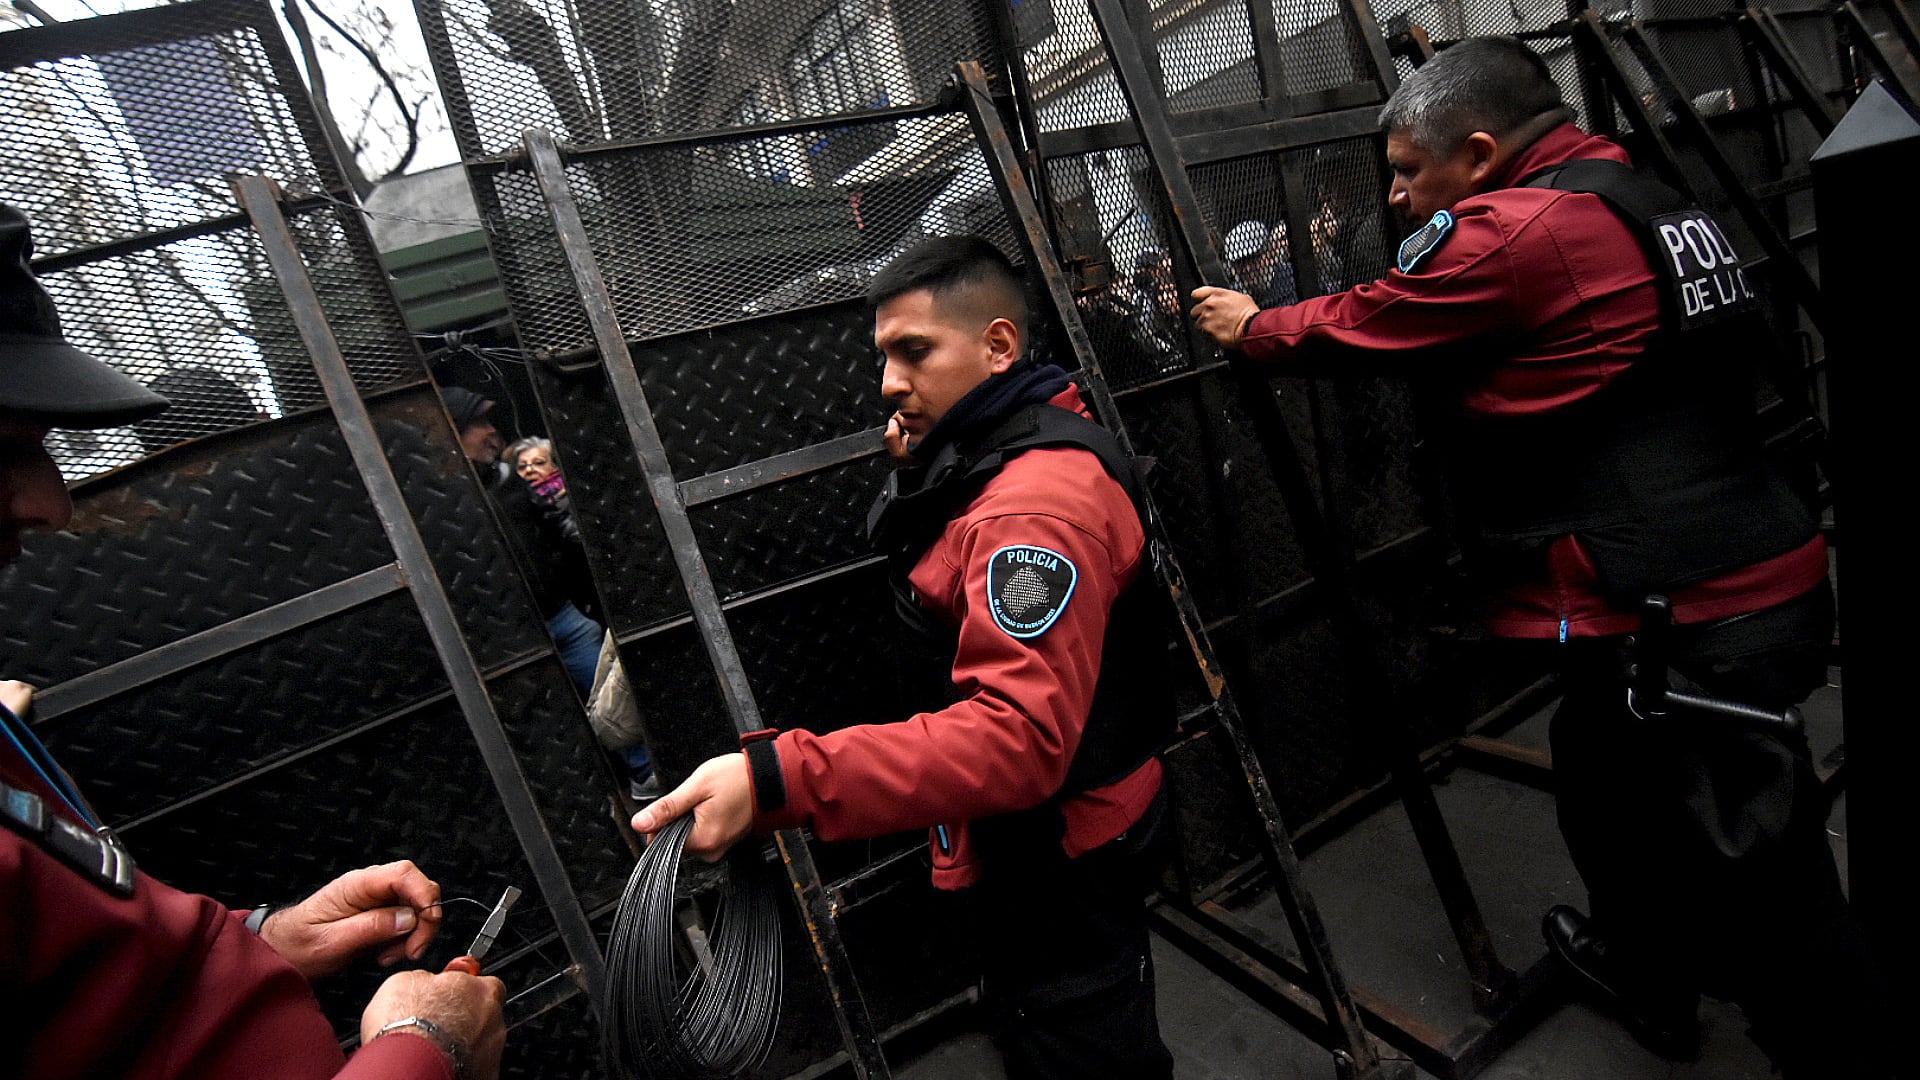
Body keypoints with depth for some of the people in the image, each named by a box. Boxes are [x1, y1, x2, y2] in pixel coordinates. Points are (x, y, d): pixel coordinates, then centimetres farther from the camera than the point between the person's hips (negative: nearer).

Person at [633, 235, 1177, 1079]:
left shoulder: (1036, 499, -30)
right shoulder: (990, 456, 4)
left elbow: (1018, 735, -40)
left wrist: (776, 782, -46)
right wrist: (918, 480, -1)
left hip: (1060, 866, -10)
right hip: (1027, 841, 10)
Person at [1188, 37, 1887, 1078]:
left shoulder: (1512, 232, -17)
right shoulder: (1642, 203, 12)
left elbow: (1355, 329, -6)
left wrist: (1250, 326, 12)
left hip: (1683, 625, -11)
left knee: (1757, 888, 5)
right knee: (1608, 796, 28)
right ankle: (1647, 977, 51)